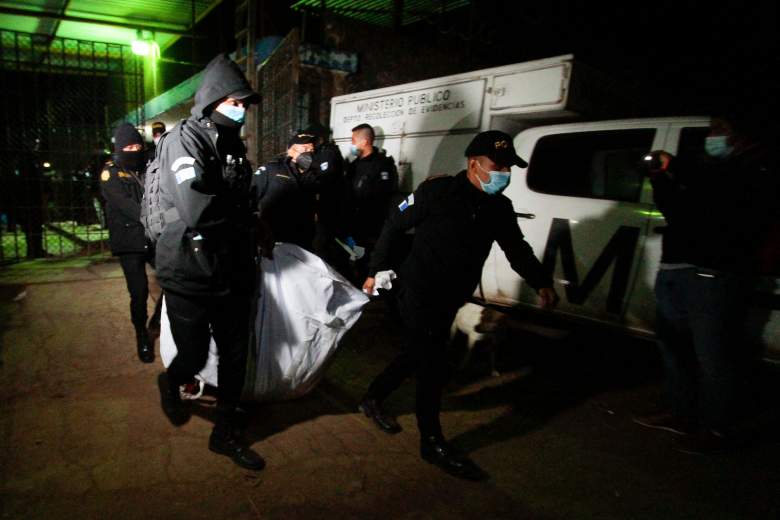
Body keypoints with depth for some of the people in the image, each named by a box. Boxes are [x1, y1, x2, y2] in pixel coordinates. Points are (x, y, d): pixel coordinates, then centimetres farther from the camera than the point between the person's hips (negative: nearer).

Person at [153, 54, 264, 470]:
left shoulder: (233, 144, 11)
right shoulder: (183, 140, -13)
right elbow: (195, 209, -27)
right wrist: (241, 211, -12)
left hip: (231, 272, 7)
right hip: (190, 275, -6)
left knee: (235, 355, 11)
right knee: (194, 357, 6)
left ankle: (224, 432, 31)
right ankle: (169, 383, 44)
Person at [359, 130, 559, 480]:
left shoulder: (499, 207, 2)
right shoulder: (437, 191, -15)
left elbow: (516, 248, 11)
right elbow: (394, 226, -8)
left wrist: (542, 283, -1)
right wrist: (375, 271, -6)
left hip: (449, 299, 7)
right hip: (419, 294, -7)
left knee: (419, 355, 17)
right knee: (433, 365, -2)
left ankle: (372, 400, 39)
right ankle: (432, 443, 16)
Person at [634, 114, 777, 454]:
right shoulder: (706, 167, 26)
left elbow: (724, 184, -19)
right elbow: (676, 212, 23)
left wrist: (675, 166, -13)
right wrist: (662, 180, 9)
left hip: (715, 274, -7)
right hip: (675, 269, 8)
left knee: (713, 354, -4)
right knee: (674, 345, 11)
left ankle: (717, 428, 8)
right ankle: (681, 413, 24)